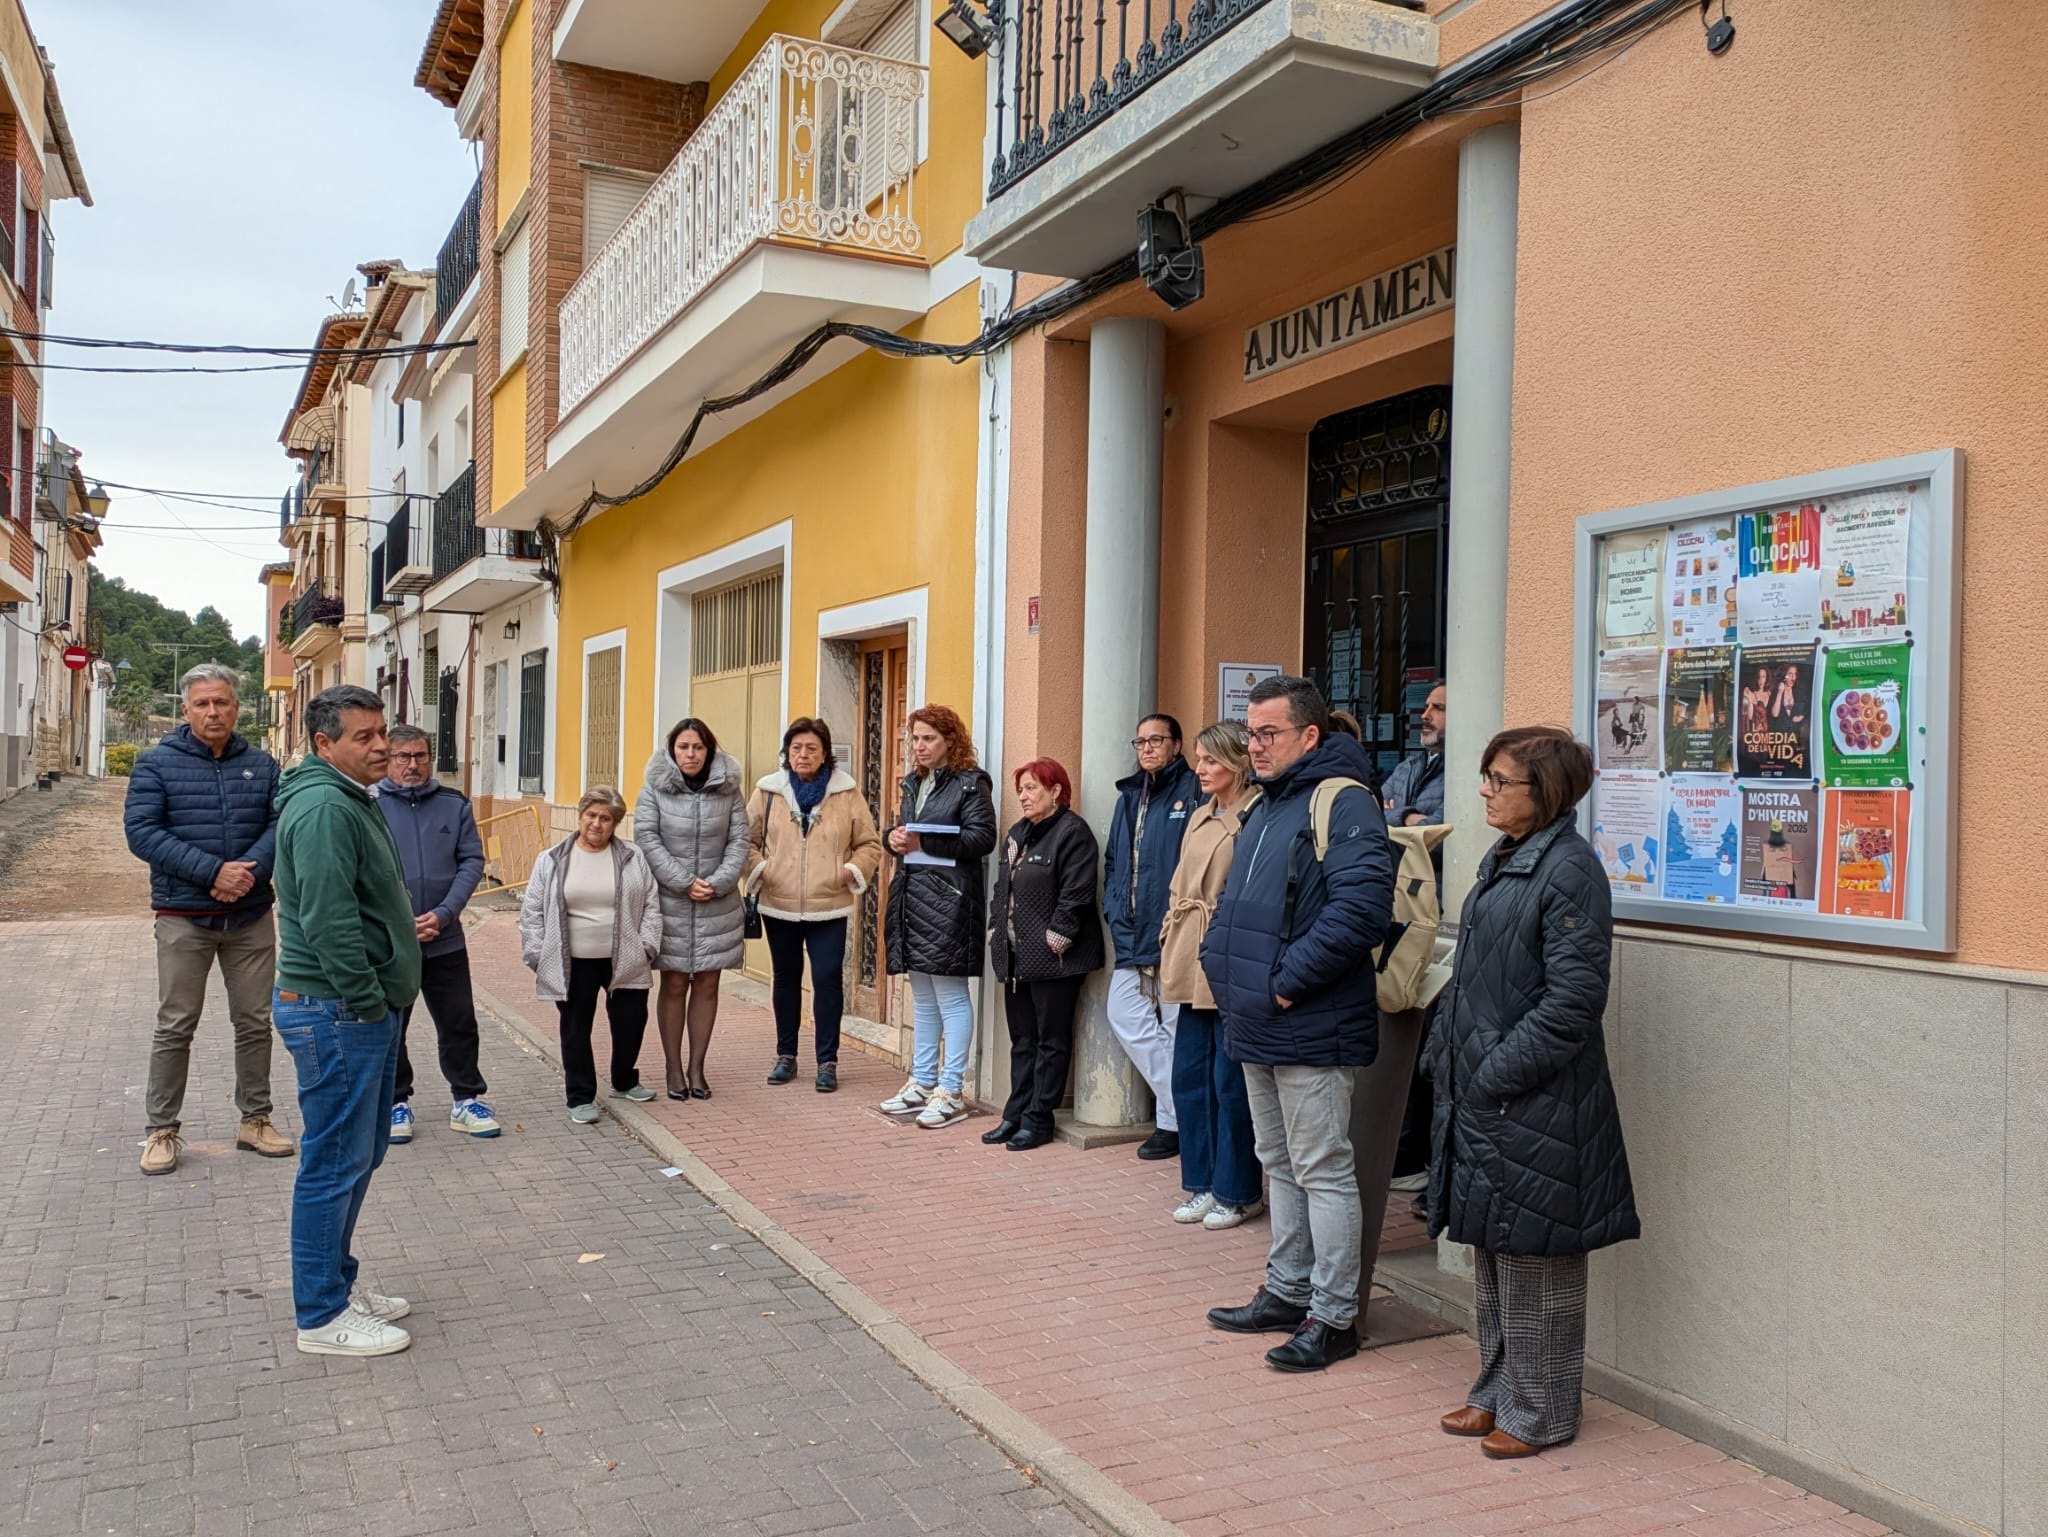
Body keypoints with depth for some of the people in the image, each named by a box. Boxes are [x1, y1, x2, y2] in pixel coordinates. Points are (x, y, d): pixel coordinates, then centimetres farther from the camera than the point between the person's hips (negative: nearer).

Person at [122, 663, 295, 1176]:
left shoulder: (262, 765, 6)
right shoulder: (157, 764, -2)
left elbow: (282, 822, -2)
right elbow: (141, 831, -11)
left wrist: (250, 869, -21)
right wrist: (213, 870, -20)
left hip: (251, 915, 3)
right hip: (184, 917, -3)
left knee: (255, 1021, 9)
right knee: (176, 1026, 3)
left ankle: (255, 1120, 22)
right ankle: (162, 1130, 14)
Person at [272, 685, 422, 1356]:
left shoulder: (351, 799, 16)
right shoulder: (323, 809, -19)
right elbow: (327, 920, -26)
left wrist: (392, 964, 19)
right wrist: (367, 1003, -21)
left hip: (365, 1008, 11)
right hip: (337, 1013, -11)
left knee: (361, 1153, 19)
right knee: (337, 1162, -1)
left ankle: (338, 1282, 32)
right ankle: (322, 1317, 10)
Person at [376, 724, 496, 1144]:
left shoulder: (455, 804, 4)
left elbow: (472, 861, 0)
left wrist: (442, 915, -11)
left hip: (445, 939, 2)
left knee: (459, 1023, 8)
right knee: (389, 1027, 11)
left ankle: (467, 1100, 21)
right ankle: (396, 1101, 26)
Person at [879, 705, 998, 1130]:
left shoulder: (970, 783, -6)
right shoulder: (913, 783, 17)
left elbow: (983, 838, -16)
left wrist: (923, 842, -19)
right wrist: (894, 838, -2)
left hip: (949, 901, -8)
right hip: (912, 899, 8)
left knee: (951, 995, -3)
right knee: (922, 996, 14)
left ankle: (951, 1091, 3)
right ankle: (922, 1082, 23)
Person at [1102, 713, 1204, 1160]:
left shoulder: (1193, 793, -7)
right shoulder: (1130, 796, 17)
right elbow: (1113, 859, 22)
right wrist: (1115, 907, 8)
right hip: (1133, 936, 8)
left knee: (1177, 1027, -1)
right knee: (1126, 1017, 6)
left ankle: (1175, 1119, 11)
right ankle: (1177, 1108, 16)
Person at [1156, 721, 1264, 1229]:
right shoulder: (1201, 818, 17)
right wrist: (1168, 946, 13)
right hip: (1192, 965, 8)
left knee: (1231, 1081, -1)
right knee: (1189, 1075, 11)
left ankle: (1237, 1192, 12)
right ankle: (1202, 1184, 23)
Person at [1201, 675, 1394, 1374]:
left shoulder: (1343, 803, -14)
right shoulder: (1263, 806, 15)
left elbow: (1361, 906, -27)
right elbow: (1234, 901, 25)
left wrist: (1289, 981, -22)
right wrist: (1222, 965, 9)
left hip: (1312, 1029, -9)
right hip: (1257, 1027, 9)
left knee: (1323, 1171, 0)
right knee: (1279, 1164, 18)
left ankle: (1333, 1316, 11)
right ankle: (1288, 1291, 31)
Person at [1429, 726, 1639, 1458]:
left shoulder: (1570, 870, -15)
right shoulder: (1502, 862, 13)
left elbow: (1572, 999, -20)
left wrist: (1499, 1073, -19)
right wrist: (1448, 1056, 11)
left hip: (1536, 1103, -9)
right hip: (1481, 1095, 9)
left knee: (1535, 1258, 3)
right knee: (1490, 1248, 17)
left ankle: (1540, 1412, 17)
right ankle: (1498, 1391, 31)